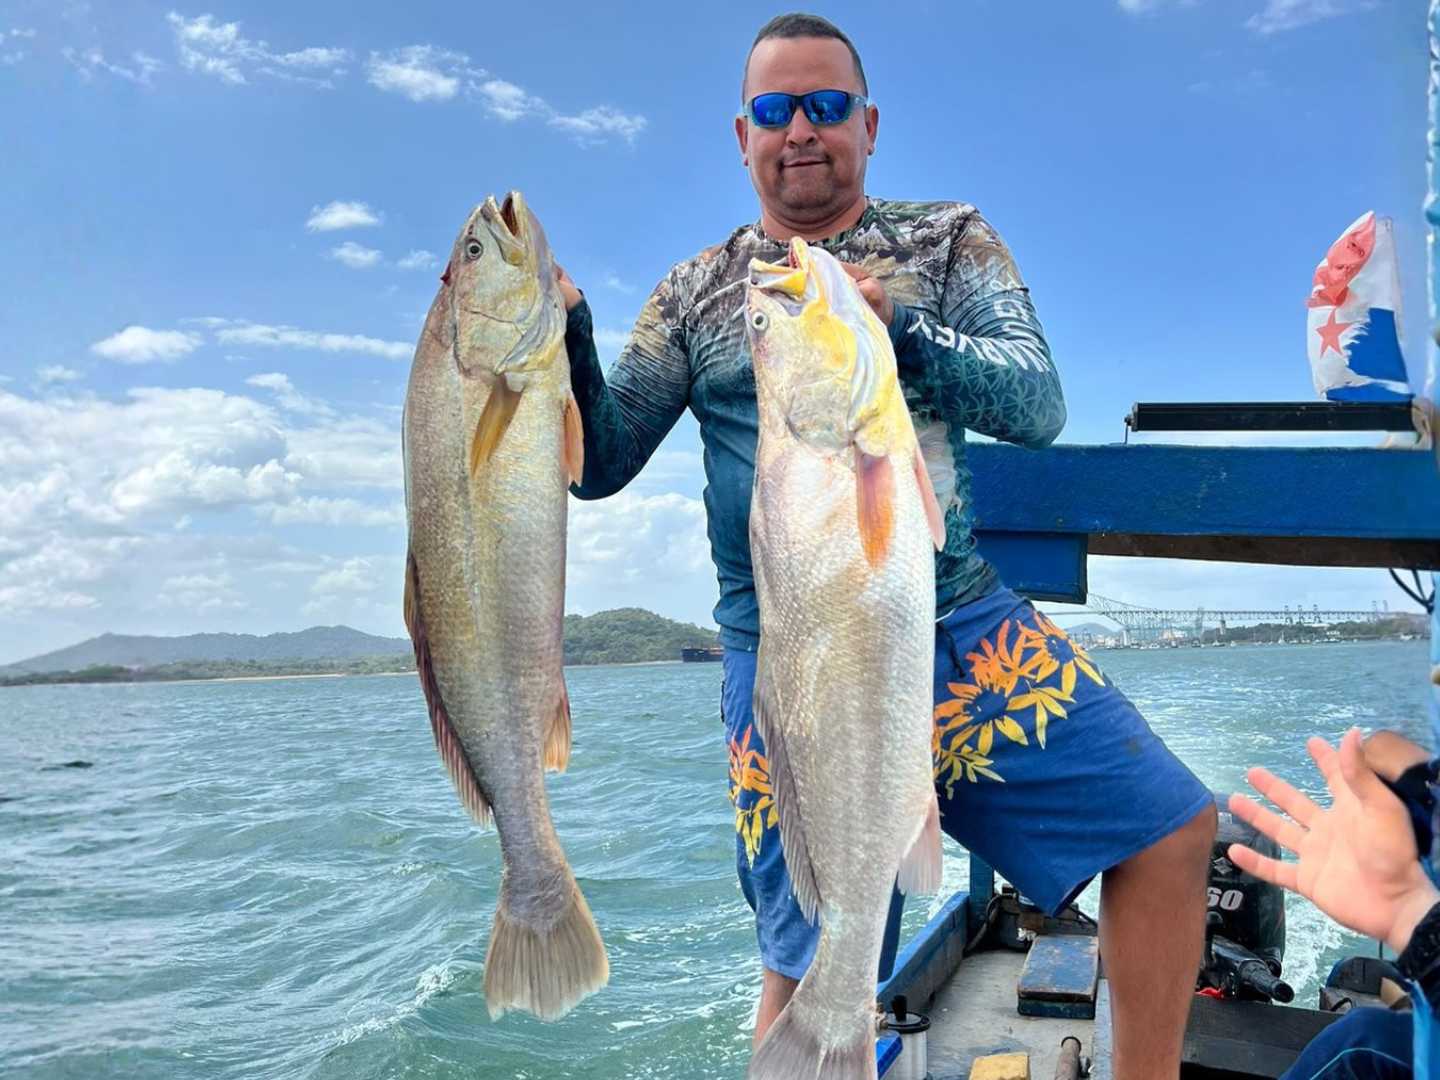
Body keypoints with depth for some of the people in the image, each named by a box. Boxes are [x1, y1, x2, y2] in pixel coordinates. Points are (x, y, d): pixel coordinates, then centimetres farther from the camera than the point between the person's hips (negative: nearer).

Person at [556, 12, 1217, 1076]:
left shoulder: (949, 241, 9)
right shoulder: (694, 294, 9)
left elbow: (1038, 406, -3)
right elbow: (602, 461, 5)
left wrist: (892, 325, -19)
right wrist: (564, 333, -13)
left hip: (968, 627, 2)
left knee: (1175, 831, 1)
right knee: (815, 970, -4)